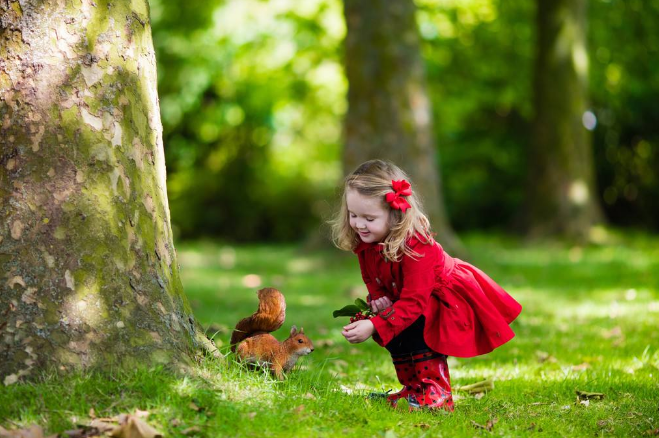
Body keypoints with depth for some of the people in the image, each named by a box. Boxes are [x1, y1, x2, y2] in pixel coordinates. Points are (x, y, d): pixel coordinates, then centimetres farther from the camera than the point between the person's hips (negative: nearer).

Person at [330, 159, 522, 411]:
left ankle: (434, 393, -24)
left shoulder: (415, 244, -36)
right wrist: (377, 299, -20)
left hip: (453, 302, -9)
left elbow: (413, 301, -39)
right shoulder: (365, 241, -12)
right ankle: (414, 389, 6)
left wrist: (374, 327, -48)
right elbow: (373, 281, 5)